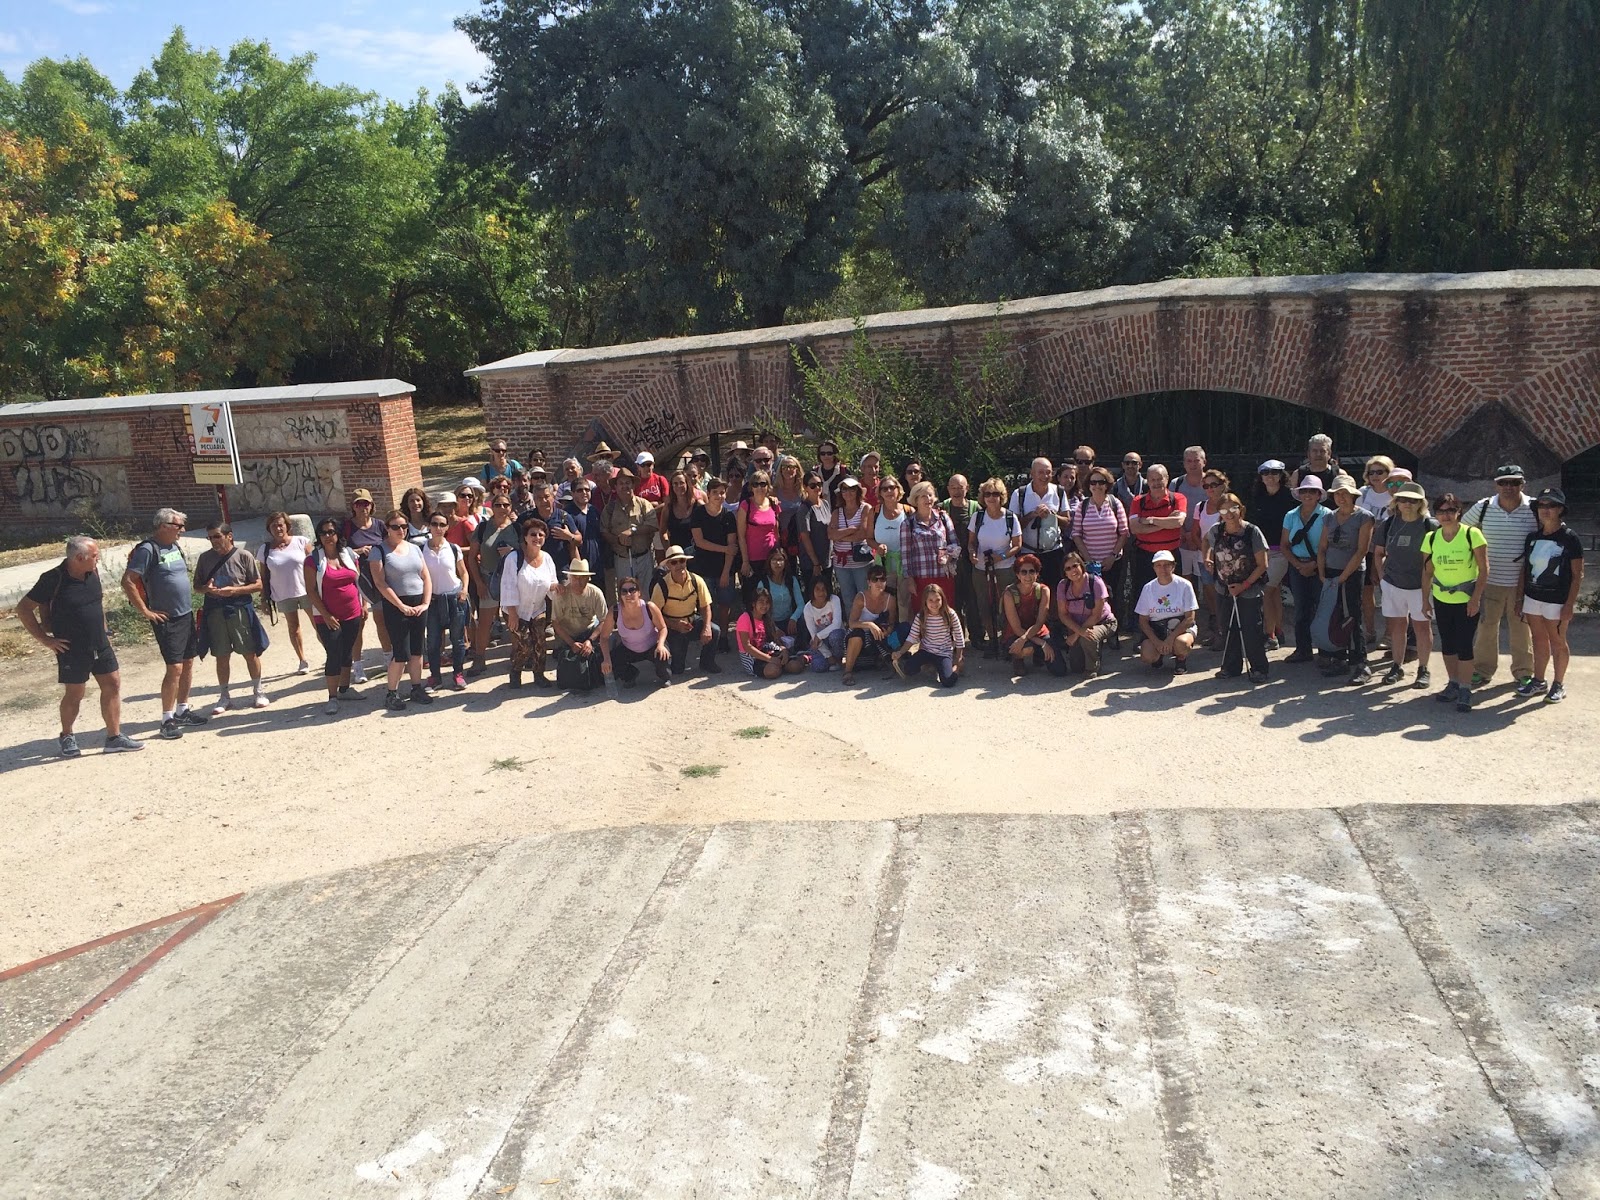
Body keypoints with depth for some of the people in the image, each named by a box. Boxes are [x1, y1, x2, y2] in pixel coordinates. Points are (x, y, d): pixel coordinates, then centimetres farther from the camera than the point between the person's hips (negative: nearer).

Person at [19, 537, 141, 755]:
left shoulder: (92, 573, 0)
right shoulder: (53, 579, -18)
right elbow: (23, 609, -12)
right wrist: (45, 640, -13)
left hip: (101, 645, 6)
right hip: (72, 649, -6)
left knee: (112, 685, 5)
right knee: (75, 693, 6)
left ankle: (114, 737, 13)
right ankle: (66, 737, 28)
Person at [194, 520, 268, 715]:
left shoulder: (244, 556, -4)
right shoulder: (205, 558, 5)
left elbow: (258, 584, -2)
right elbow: (196, 585, 12)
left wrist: (234, 590, -16)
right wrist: (206, 588, -11)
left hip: (240, 609, -2)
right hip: (215, 611, 3)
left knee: (250, 653, 4)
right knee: (221, 656, 9)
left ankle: (258, 691, 19)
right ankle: (224, 697, 20)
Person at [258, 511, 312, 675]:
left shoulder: (301, 542, -4)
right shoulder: (266, 549, 1)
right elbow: (263, 576, 5)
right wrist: (264, 598, 3)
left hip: (307, 591, -2)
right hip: (283, 596, 2)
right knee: (293, 628, 9)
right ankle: (303, 662, 19)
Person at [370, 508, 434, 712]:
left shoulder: (414, 549, 10)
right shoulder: (380, 551, -5)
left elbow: (426, 578, 10)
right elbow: (380, 583, -12)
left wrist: (425, 603, -3)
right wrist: (402, 606, -15)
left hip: (418, 605, 5)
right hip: (396, 606, -5)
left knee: (417, 650, 10)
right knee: (401, 653, -6)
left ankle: (417, 688, 21)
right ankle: (392, 694, 7)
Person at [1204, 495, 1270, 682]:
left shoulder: (1252, 532, -15)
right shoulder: (1216, 530, -4)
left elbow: (1262, 565, -11)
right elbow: (1206, 541, 22)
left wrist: (1244, 585, -16)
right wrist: (1207, 559, 3)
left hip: (1249, 591, -4)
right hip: (1224, 591, 4)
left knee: (1251, 630, -4)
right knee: (1228, 630, 11)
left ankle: (1258, 669, 9)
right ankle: (1231, 667, 23)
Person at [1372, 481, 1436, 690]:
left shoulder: (1430, 526, -10)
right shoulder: (1388, 524, 1)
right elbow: (1378, 553, 12)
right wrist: (1382, 577, 6)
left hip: (1420, 586, -4)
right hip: (1392, 584, 4)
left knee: (1422, 626, 6)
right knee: (1396, 625, 12)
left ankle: (1423, 669, 17)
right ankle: (1397, 667, 23)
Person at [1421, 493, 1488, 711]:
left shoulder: (1472, 534, -11)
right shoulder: (1431, 538, 1)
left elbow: (1484, 569, -10)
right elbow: (1427, 572, 7)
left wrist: (1476, 598, -15)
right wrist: (1425, 600, 6)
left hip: (1467, 600, -4)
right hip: (1441, 600, 4)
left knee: (1464, 645, -5)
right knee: (1447, 644, 13)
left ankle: (1465, 691, 5)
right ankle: (1453, 684, 28)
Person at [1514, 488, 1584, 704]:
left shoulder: (1569, 539, -9)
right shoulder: (1532, 537, 6)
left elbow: (1578, 575, -9)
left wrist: (1569, 605, -14)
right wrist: (1519, 599, 9)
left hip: (1557, 601, -5)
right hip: (1532, 597, 5)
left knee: (1557, 642, 6)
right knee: (1539, 640, 14)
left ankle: (1558, 685, 18)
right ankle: (1538, 681, 25)